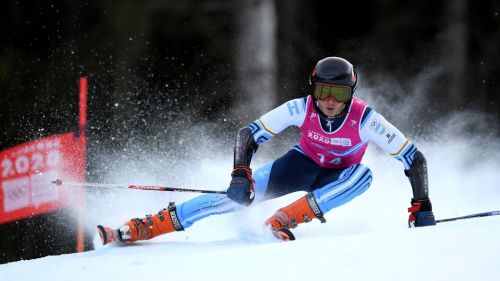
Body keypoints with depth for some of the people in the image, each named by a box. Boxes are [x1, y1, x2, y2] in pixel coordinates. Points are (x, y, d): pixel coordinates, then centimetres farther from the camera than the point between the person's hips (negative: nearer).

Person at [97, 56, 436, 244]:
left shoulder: (365, 119, -31)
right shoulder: (301, 109, -26)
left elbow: (414, 158, -24)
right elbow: (249, 133, -19)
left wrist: (422, 205, -29)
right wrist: (240, 174, -33)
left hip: (337, 177, 0)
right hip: (304, 163, 0)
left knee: (363, 175, -35)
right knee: (242, 193, -23)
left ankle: (283, 220, -32)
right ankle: (140, 228, -24)